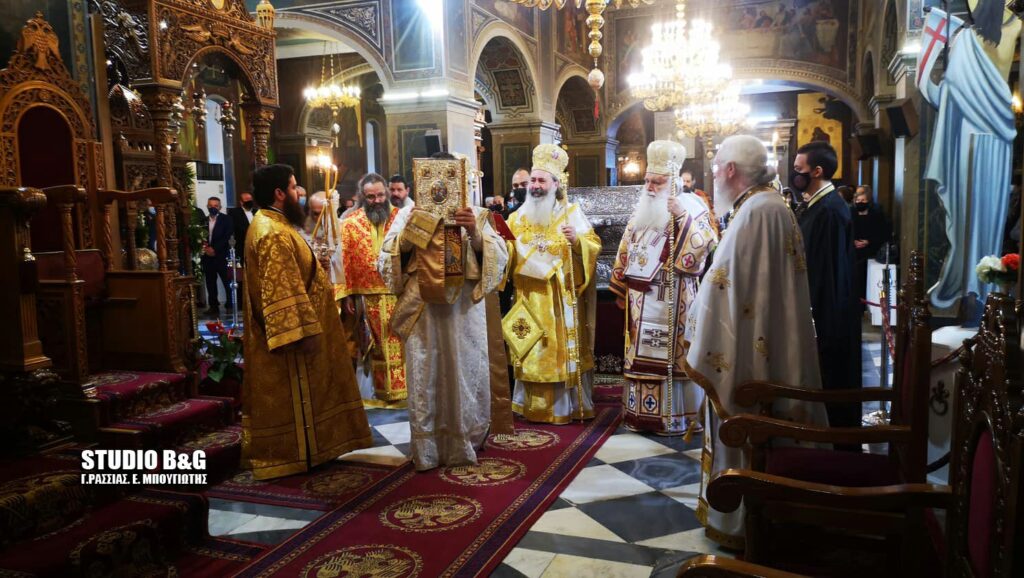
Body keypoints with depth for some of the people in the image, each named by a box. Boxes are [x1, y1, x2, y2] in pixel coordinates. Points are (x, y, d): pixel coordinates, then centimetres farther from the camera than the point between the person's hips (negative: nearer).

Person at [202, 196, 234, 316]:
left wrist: (214, 249, -13)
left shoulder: (225, 219, 1)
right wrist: (204, 247, -7)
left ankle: (230, 305, 0)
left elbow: (227, 237, -7)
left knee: (227, 282, -6)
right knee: (210, 283, 6)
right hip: (208, 256, 4)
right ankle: (213, 306, 12)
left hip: (221, 256, -4)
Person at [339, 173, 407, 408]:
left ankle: (403, 388, 13)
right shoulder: (350, 224, 3)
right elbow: (345, 261, 1)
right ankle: (383, 390, 21)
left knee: (400, 342, 1)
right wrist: (348, 295, -4)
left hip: (399, 293, 0)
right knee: (377, 345, 9)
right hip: (369, 296, 1)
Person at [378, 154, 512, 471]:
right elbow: (387, 260, 0)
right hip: (422, 311, 0)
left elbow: (500, 257, -3)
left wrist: (475, 233, -20)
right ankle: (427, 451, 13)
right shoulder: (409, 213, 6)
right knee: (424, 378, 2)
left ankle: (464, 444, 20)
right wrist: (407, 234, -17)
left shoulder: (475, 215, 6)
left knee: (465, 375, 4)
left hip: (464, 311, 0)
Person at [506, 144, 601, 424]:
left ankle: (566, 406, 11)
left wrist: (576, 240, -24)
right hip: (531, 297, 3)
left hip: (562, 297, -3)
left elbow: (594, 246, -6)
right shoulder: (520, 216, 10)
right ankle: (533, 404, 16)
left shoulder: (572, 212, 1)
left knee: (563, 349, 1)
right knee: (532, 351, 6)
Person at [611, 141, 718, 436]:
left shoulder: (691, 205, -4)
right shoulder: (641, 209, 13)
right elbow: (626, 251, 16)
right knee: (641, 354, 9)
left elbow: (704, 245, -17)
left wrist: (683, 216, -26)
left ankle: (678, 416, 8)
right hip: (641, 297, 6)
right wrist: (621, 289, 15)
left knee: (674, 353, -2)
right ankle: (641, 412, 18)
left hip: (673, 298, -5)